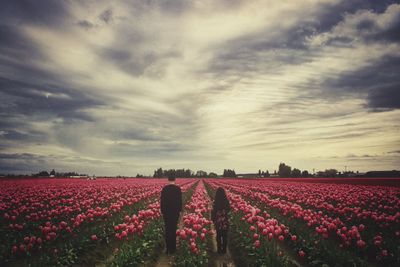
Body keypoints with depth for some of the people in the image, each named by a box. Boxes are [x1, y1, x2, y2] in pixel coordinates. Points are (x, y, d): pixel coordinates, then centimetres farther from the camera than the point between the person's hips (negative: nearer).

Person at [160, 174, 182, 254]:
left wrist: (162, 211, 6)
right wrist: (180, 210, 8)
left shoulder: (165, 188, -5)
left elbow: (162, 200, -3)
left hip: (166, 211, 0)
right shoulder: (178, 188, -6)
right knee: (173, 229, 8)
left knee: (167, 229, 7)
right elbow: (180, 200, -3)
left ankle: (168, 248, 9)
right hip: (175, 211, 0)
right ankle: (172, 248, 14)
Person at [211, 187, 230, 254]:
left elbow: (213, 211, -10)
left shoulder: (215, 202, -15)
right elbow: (229, 209, 3)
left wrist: (213, 219, 4)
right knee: (225, 235, 14)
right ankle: (224, 249, 22)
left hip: (218, 221, -2)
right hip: (225, 221, 2)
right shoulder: (226, 201, -9)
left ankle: (219, 249, 20)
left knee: (219, 235, 13)